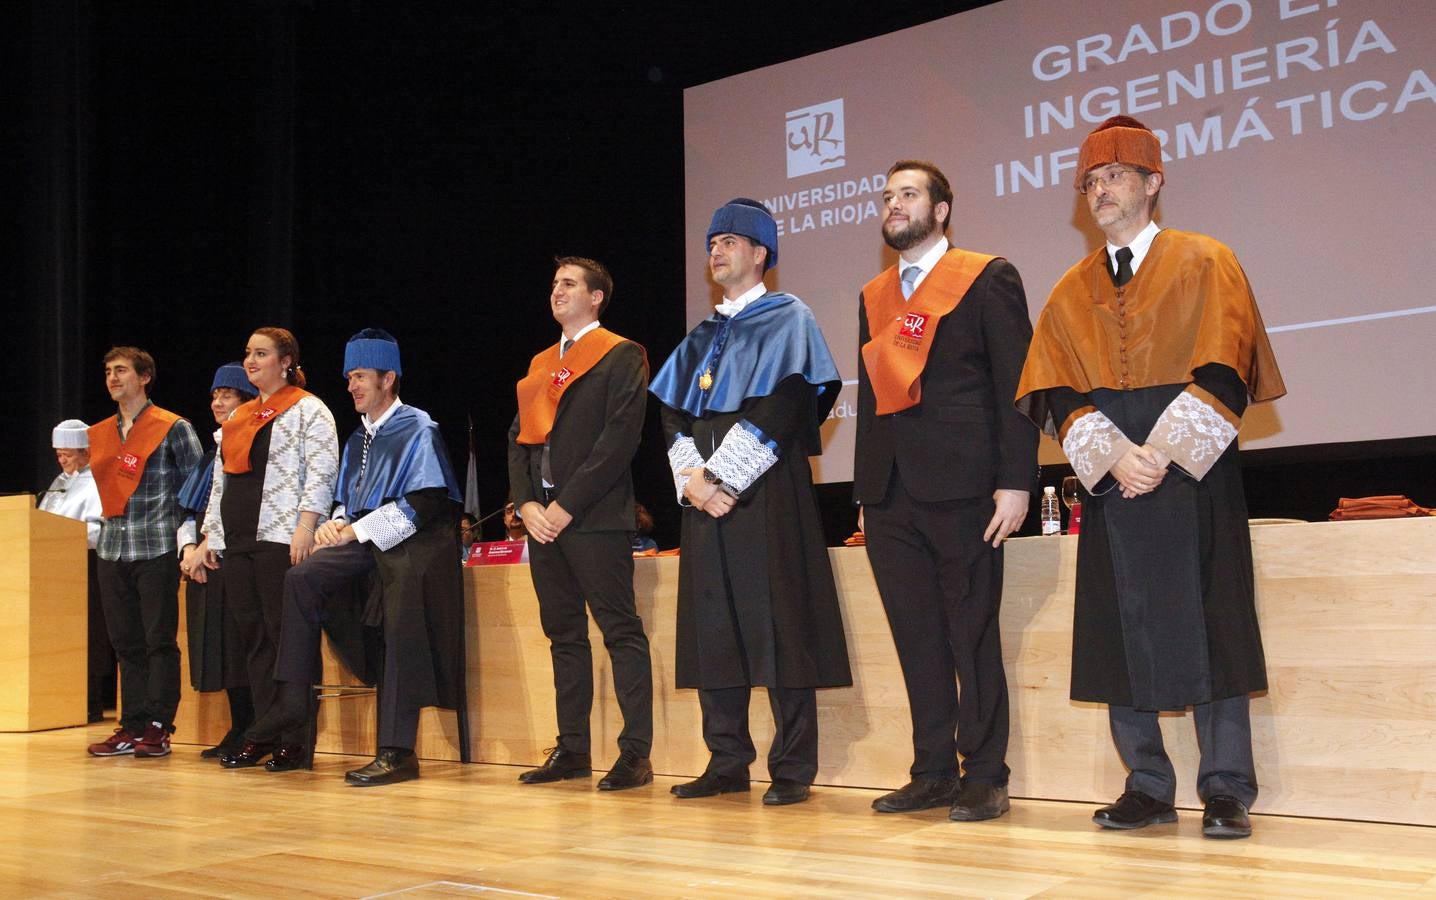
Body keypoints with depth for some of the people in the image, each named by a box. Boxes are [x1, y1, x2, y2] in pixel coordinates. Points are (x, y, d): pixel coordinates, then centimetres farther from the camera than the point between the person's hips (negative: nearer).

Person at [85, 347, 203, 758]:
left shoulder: (173, 428, -2)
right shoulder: (99, 434, 16)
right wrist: (107, 527, 16)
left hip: (156, 549, -6)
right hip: (111, 550, 6)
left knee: (159, 641, -3)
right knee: (126, 643, 7)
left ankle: (158, 727, 0)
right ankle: (132, 726, 12)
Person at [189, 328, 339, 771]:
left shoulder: (308, 409, -1)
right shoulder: (237, 417, 22)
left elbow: (321, 473, -10)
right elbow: (221, 481, 24)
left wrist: (305, 527, -20)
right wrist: (208, 538, 18)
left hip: (281, 539, -7)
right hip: (236, 542, 7)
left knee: (284, 635, -7)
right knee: (252, 637, 6)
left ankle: (293, 740, -2)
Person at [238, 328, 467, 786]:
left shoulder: (418, 429, -4)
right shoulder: (359, 439, 21)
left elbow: (423, 503, -15)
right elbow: (346, 501, 24)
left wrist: (355, 531, -15)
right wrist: (336, 525, -1)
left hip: (413, 547, -7)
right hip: (367, 543, 7)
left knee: (401, 640, -21)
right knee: (303, 578, -16)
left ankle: (396, 752, -17)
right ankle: (292, 699, -14)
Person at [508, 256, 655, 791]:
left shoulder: (621, 356, -1)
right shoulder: (540, 364, 21)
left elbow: (620, 437, -11)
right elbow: (518, 436, 17)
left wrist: (567, 506, -14)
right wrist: (527, 503, 0)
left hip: (594, 517, -7)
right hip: (542, 518, 7)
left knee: (621, 631, -6)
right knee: (564, 635, 10)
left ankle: (636, 752, -4)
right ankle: (572, 749, 15)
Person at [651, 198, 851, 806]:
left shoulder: (788, 319, 2)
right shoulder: (700, 340, 21)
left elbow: (781, 407, -10)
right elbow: (674, 416, 14)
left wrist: (723, 477, -15)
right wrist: (690, 477, -5)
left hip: (766, 494, -6)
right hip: (704, 498, 6)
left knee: (778, 629, -7)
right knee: (713, 630, 5)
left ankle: (792, 769, -1)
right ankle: (727, 762, 12)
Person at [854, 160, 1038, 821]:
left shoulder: (987, 278, 1)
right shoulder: (873, 295, 18)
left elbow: (1016, 382, -5)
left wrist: (1015, 481, -13)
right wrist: (866, 488, 13)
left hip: (960, 487, -5)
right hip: (890, 494, 6)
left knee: (973, 637, 0)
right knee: (917, 640, 9)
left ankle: (984, 778, 9)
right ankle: (933, 772, 18)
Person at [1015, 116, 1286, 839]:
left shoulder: (1205, 264, 5)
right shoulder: (1071, 292, 14)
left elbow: (1224, 370, -6)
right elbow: (1055, 392, 3)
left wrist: (1163, 450, -16)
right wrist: (1112, 455, -13)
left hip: (1191, 471, -3)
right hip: (1109, 476, 3)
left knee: (1206, 623, -4)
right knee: (1122, 631, 2)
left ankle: (1227, 790, 4)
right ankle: (1148, 786, 11)